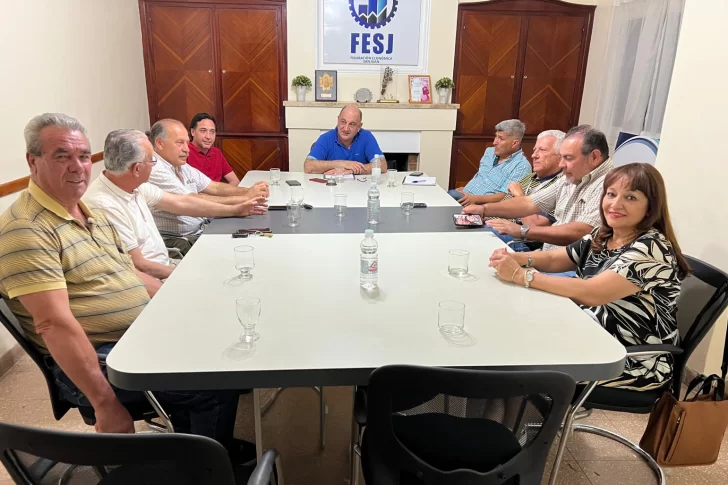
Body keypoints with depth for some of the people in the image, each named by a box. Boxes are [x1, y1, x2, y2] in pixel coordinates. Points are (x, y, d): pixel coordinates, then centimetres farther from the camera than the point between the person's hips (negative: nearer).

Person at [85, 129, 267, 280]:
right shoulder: (104, 205, -26)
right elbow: (139, 266, -23)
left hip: (166, 264, 8)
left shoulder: (134, 185, 0)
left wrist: (234, 210, 14)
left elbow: (181, 203, 9)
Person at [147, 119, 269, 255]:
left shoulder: (182, 166, 12)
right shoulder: (154, 170, -17)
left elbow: (215, 187, 9)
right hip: (177, 241, -8)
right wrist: (244, 199, -23)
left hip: (201, 230, 8)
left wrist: (248, 191, -10)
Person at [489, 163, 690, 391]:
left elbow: (591, 293, -33)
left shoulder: (653, 248, -22)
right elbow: (553, 258, 8)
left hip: (636, 363, -7)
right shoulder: (602, 236, 1)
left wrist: (520, 275, -31)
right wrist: (517, 258, -14)